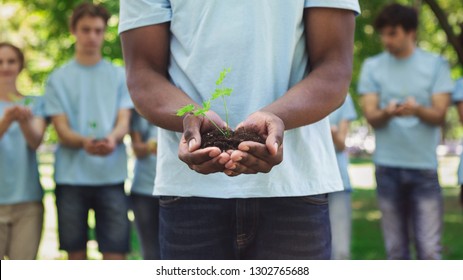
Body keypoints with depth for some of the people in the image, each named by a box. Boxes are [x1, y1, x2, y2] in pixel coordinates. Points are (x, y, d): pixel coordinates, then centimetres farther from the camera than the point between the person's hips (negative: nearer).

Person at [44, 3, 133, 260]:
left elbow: (124, 123, 1)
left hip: (111, 176, 0)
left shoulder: (120, 76, 10)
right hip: (71, 177, 0)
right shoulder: (58, 79, 8)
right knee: (76, 254, 6)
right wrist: (85, 142, -23)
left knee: (115, 254, -4)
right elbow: (62, 130, 0)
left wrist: (112, 138, -24)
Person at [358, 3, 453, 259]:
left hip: (424, 164, -1)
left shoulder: (435, 65, 4)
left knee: (429, 249, -5)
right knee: (395, 248, 6)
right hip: (388, 165, 1)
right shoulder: (372, 67, 6)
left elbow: (440, 115, -3)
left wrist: (418, 110, -25)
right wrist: (387, 113, -25)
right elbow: (370, 116, -2)